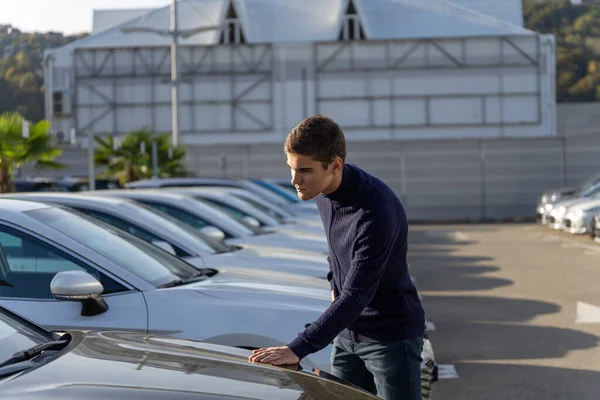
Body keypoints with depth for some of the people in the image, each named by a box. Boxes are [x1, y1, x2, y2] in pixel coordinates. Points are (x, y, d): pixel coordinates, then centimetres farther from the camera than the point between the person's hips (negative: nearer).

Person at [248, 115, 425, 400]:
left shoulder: (376, 211, -30)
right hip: (348, 332, 8)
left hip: (391, 336, -8)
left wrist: (298, 349, -37)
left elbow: (356, 296, -32)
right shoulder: (323, 192, -5)